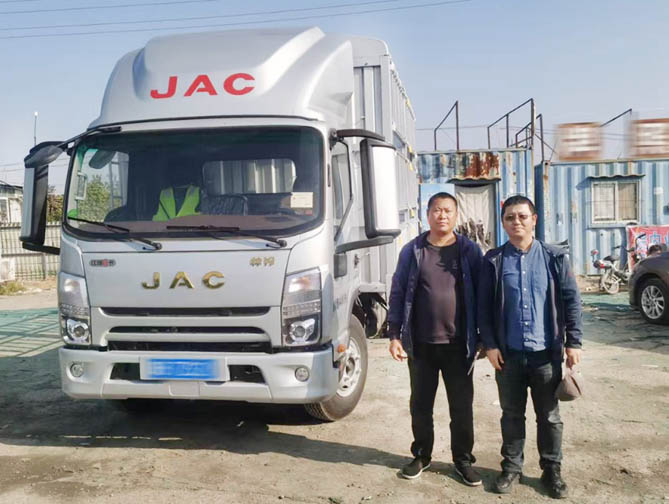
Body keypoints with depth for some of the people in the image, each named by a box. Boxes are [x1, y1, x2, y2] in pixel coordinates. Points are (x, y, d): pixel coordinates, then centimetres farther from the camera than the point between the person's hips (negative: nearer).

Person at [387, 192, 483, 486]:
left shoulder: (469, 250, 0)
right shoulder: (412, 251, 0)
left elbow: (481, 294, 3)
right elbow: (398, 294, 1)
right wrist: (394, 335, -4)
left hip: (458, 344, 0)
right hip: (420, 344, 1)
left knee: (462, 406, 10)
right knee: (420, 404, 13)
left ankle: (463, 459, 27)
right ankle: (421, 456, 31)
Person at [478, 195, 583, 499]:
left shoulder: (555, 257, 0)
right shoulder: (493, 260, 0)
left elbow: (571, 300, 1)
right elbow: (484, 306, 1)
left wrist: (573, 342, -4)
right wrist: (489, 344, -5)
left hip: (547, 352, 0)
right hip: (508, 353, 0)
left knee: (549, 416, 12)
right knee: (512, 414, 13)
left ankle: (552, 470, 28)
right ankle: (512, 467, 28)